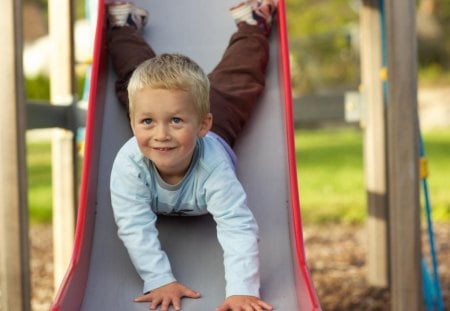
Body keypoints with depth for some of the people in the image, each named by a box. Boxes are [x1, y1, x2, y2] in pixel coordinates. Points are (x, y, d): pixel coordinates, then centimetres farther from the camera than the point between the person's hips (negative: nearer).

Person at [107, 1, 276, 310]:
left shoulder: (213, 166, -52)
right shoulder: (128, 163, -48)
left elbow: (238, 227, -55)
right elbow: (135, 228, -45)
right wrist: (161, 281, -54)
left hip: (216, 132, -1)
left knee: (237, 82, 28)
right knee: (134, 73, 31)